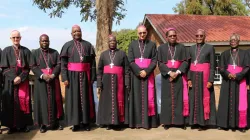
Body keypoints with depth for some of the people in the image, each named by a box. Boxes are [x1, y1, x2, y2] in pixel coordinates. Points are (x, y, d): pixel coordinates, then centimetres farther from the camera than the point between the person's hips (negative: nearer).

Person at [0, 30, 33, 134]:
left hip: (23, 80, 0)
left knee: (23, 101, -2)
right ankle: (12, 126, 5)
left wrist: (20, 77, -12)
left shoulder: (26, 51, 7)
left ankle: (23, 125, 5)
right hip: (10, 81, 0)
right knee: (11, 102, -1)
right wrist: (13, 78, -13)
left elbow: (28, 67, 3)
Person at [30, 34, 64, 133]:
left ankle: (55, 122, 13)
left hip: (53, 80, 1)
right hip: (40, 81, -1)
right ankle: (43, 124, 6)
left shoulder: (55, 52, 8)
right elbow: (33, 66, -4)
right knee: (42, 101, 0)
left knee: (54, 101, 5)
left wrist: (53, 75, -17)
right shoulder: (35, 53, 5)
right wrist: (42, 75, -18)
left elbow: (59, 65, 0)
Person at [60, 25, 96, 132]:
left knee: (86, 98, 4)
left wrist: (93, 77, -3)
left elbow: (93, 63, 4)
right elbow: (63, 63, 0)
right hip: (72, 76, -1)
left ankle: (86, 122, 13)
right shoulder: (67, 46, 5)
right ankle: (75, 123, 10)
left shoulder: (88, 45, 7)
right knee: (74, 98, 2)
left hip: (85, 75, 1)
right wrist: (65, 78, -10)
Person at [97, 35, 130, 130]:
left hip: (119, 81, -2)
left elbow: (126, 70, 1)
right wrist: (99, 84, 0)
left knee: (118, 101, 1)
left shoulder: (122, 53, 5)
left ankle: (118, 122, 8)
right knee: (107, 101, 4)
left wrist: (127, 84, -6)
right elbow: (99, 70, 9)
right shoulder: (103, 54, 10)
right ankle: (108, 122, 12)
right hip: (107, 81, 2)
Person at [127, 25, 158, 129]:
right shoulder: (132, 44, 7)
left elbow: (154, 60, -1)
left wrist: (146, 71, -14)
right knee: (137, 97, 1)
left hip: (148, 74, 0)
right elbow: (130, 61, -1)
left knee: (148, 97, 0)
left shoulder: (152, 44, 6)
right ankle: (137, 121, 6)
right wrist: (139, 72, -14)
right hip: (136, 75, 1)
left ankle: (148, 121, 5)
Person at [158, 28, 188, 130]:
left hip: (179, 76, 0)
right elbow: (160, 63, -2)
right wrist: (169, 72, -15)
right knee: (167, 98, 1)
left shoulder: (181, 47, 7)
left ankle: (181, 121, 6)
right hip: (166, 76, 0)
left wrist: (177, 72, -14)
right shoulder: (161, 48, 6)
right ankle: (167, 121, 6)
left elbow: (185, 62, 0)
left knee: (179, 98, 1)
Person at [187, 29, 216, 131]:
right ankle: (195, 121, 16)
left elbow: (212, 66, -3)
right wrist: (189, 78, -1)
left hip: (204, 76, -4)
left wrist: (210, 80, -11)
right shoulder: (192, 48, 10)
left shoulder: (210, 48, -1)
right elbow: (189, 64, 9)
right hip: (193, 76, 4)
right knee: (194, 99, 7)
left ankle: (204, 122, 8)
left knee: (204, 99, 0)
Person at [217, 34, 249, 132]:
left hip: (240, 81, -1)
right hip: (227, 82, 1)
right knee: (226, 102, 0)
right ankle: (224, 124, 3)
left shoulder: (244, 53, 9)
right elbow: (221, 68, 4)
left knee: (240, 103, -4)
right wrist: (228, 74, -16)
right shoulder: (224, 54, 12)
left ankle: (241, 125, 3)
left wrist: (237, 76, -15)